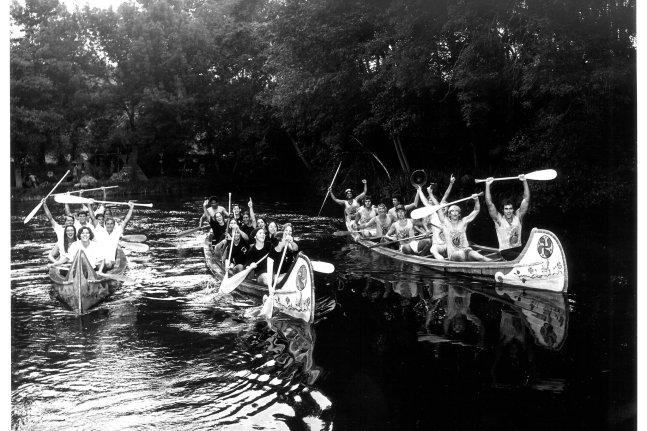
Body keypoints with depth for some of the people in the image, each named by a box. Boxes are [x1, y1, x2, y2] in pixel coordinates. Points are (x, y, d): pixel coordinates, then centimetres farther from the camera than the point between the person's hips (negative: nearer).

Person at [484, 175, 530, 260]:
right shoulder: (499, 220, -3)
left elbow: (526, 199, 3)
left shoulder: (518, 217, 5)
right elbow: (489, 204, -12)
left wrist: (524, 181, -3)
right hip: (506, 252, -4)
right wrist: (488, 185, -16)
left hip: (519, 249, 4)